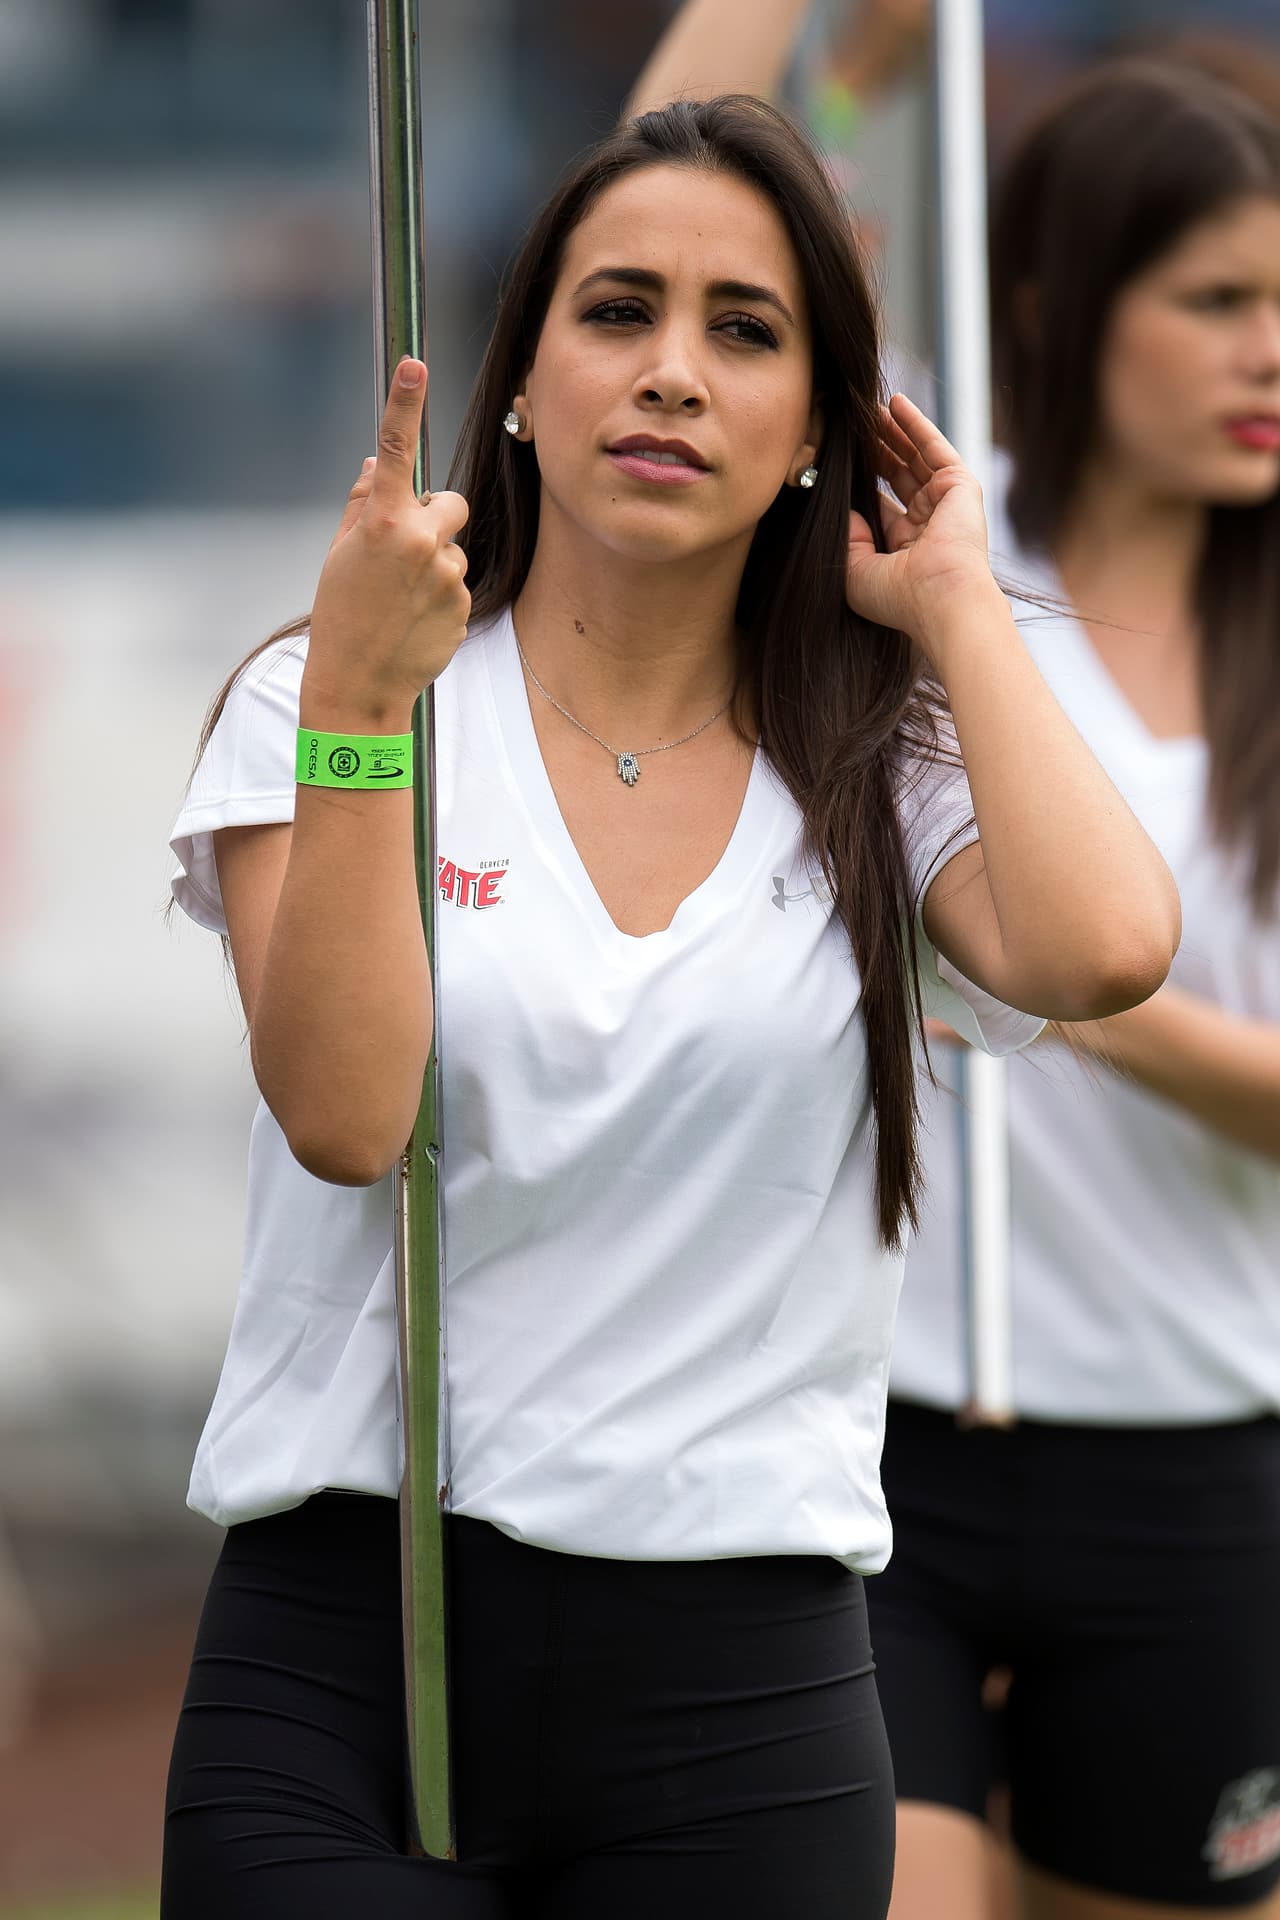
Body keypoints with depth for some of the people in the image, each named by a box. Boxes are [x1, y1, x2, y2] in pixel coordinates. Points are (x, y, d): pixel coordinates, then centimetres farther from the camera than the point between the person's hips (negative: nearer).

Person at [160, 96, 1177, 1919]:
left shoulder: (881, 772, 6)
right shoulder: (315, 707, 3)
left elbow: (1107, 947, -16)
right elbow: (342, 1113, -11)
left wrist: (956, 606, -2)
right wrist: (355, 708, -18)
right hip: (336, 1649, -1)